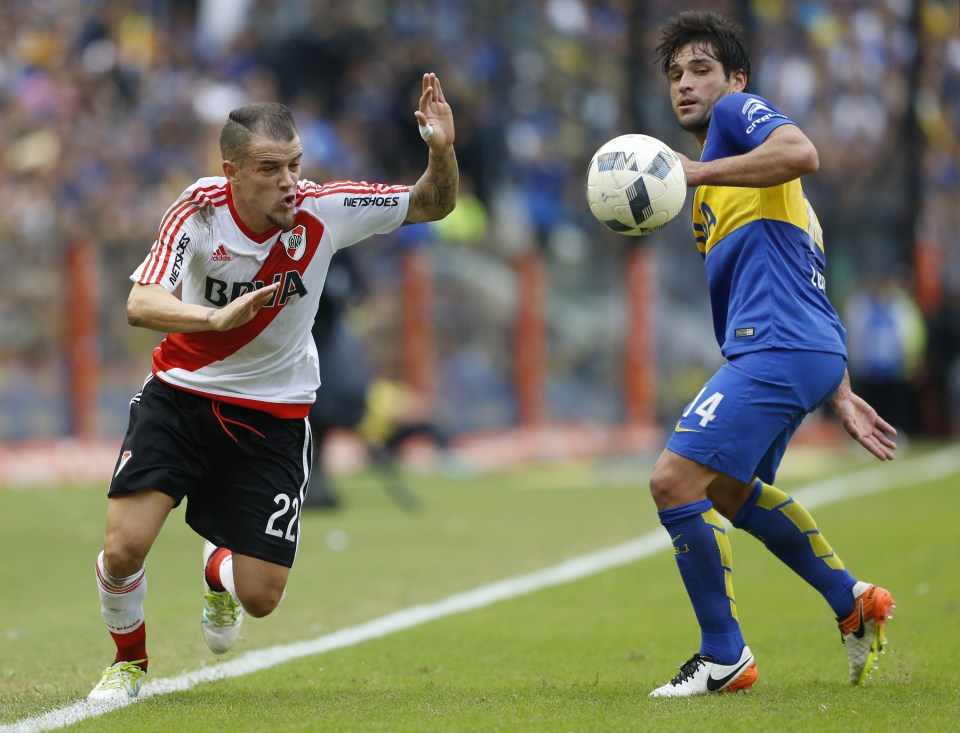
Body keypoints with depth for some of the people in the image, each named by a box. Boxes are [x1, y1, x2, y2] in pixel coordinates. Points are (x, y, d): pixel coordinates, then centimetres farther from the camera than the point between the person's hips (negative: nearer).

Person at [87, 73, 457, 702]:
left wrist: (442, 150, -26)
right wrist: (220, 317, -49)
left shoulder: (322, 210, -15)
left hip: (273, 414, 1)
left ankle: (220, 569, 37)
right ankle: (129, 660, 15)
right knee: (125, 547, -19)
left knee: (261, 596, -4)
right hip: (182, 395, -1)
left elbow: (433, 205, -4)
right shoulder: (200, 211, -20)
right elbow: (141, 305, -31)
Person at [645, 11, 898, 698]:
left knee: (675, 480, -14)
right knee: (731, 491, 27)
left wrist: (697, 172, -23)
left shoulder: (738, 112, 2)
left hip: (779, 350, -11)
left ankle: (725, 656, -5)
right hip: (806, 353, 11)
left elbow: (802, 154, -23)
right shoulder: (722, 176, 29)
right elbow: (809, 288, 28)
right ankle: (854, 602, 32)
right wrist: (840, 393, 24)